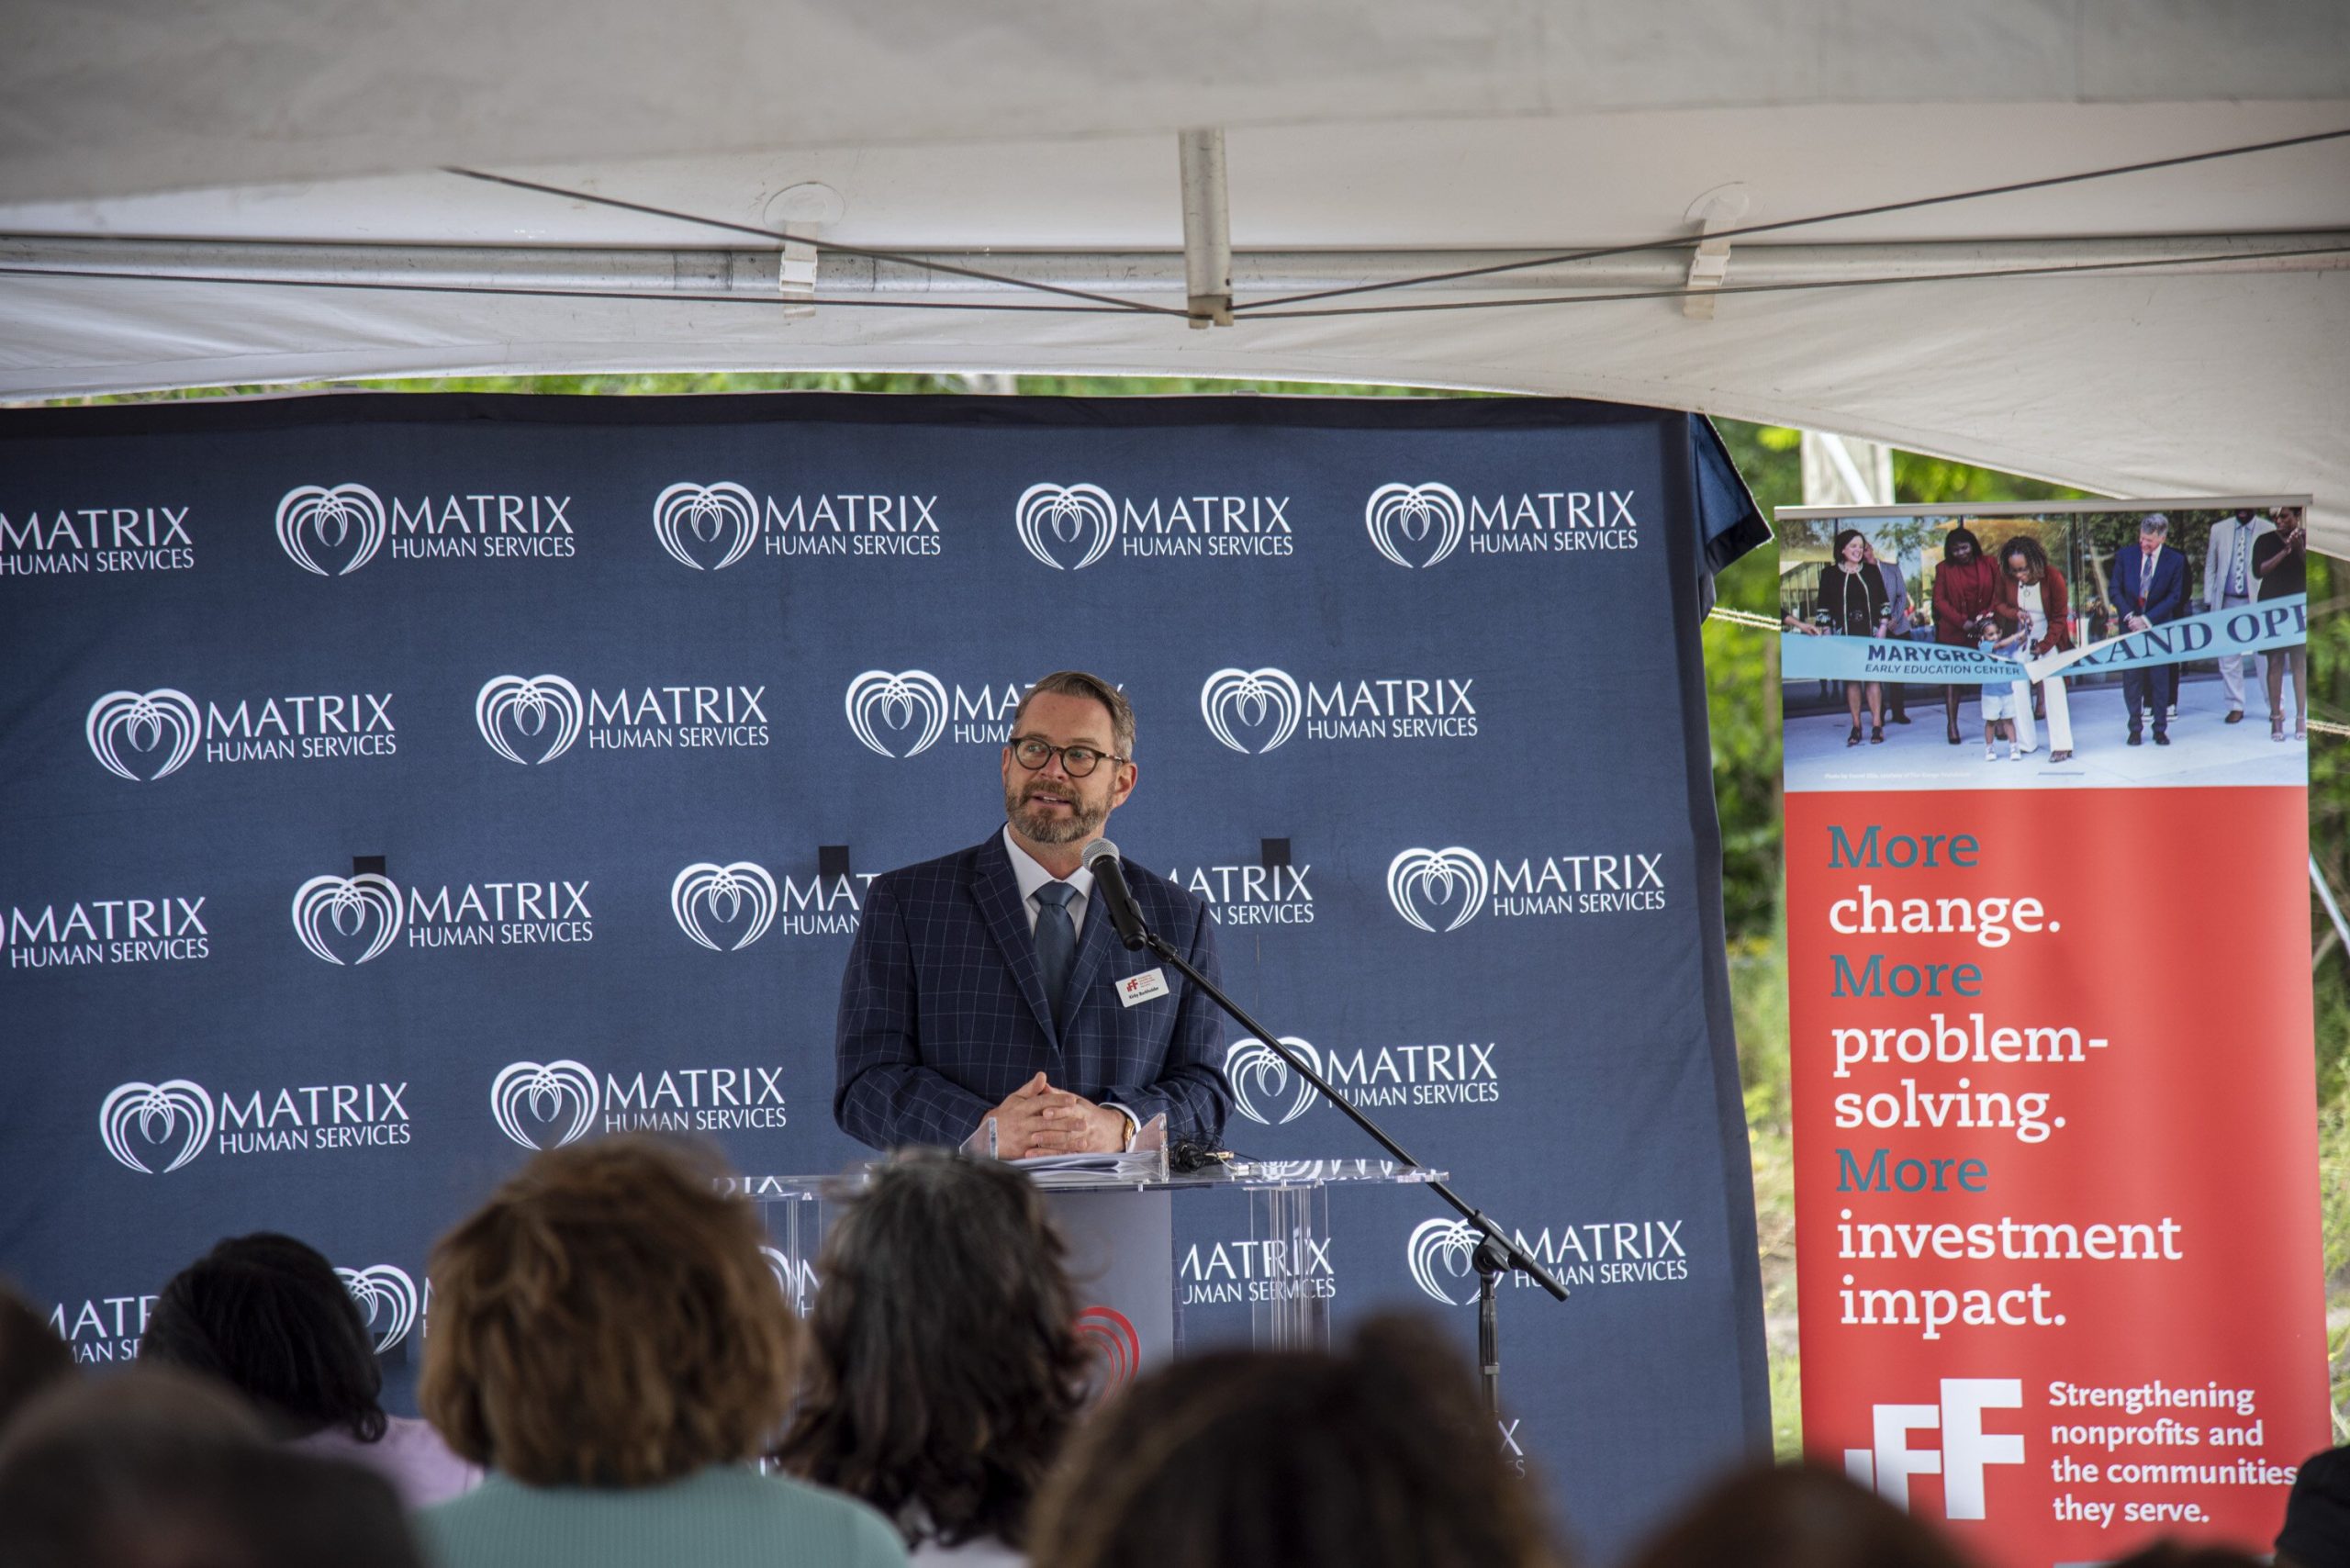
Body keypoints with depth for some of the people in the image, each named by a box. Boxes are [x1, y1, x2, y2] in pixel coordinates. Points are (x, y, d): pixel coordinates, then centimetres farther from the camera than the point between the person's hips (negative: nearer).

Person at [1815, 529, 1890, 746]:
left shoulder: (1872, 572, 9)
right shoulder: (1830, 574, 5)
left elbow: (1883, 601, 12)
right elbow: (1824, 606, 5)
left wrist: (1882, 626, 2)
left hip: (1871, 632, 1)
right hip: (1845, 634, -1)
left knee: (1873, 677, -4)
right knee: (1851, 679, -2)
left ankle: (1877, 725, -2)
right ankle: (1856, 726, 3)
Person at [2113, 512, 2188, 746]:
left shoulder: (2175, 561, -3)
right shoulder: (2126, 556, 2)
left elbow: (2174, 597, -4)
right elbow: (2116, 591, 3)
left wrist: (2147, 619, -12)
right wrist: (2130, 617, -11)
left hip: (2159, 626, -2)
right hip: (2130, 626, 2)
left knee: (2160, 679, 1)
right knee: (2132, 679, 1)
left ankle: (2160, 729, 9)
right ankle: (2135, 728, 8)